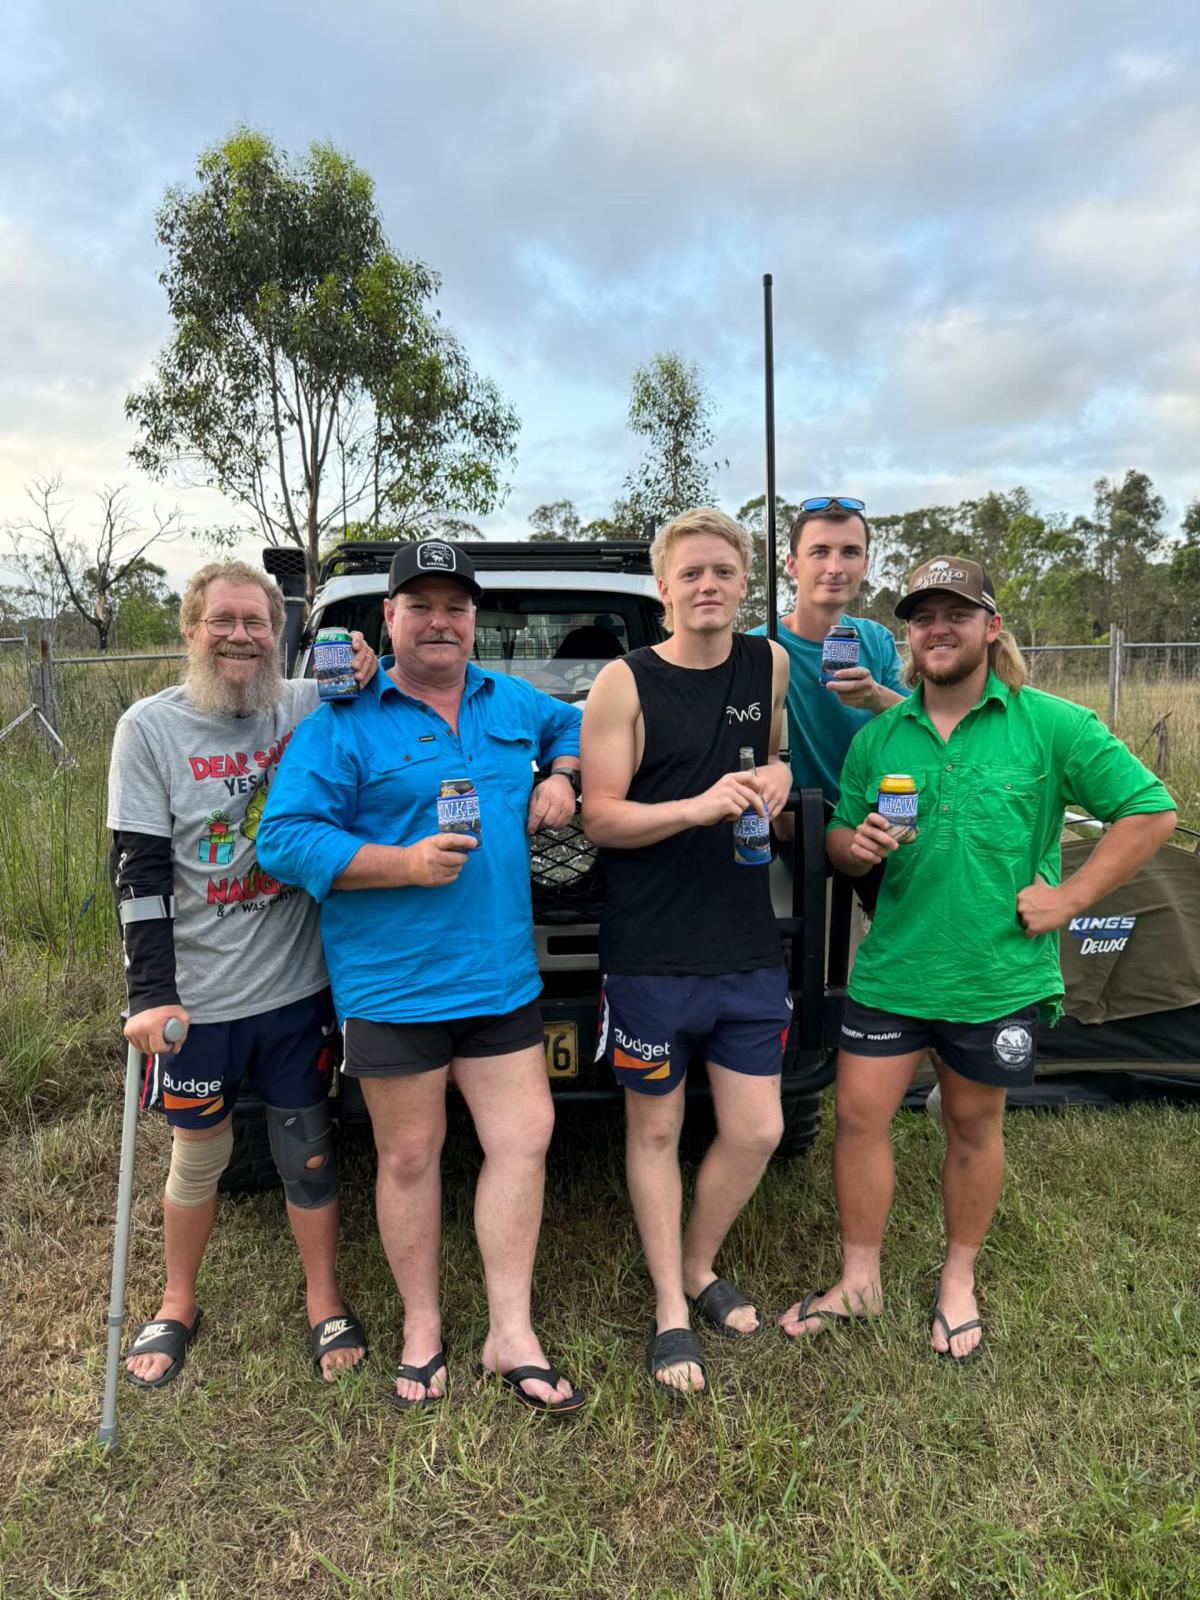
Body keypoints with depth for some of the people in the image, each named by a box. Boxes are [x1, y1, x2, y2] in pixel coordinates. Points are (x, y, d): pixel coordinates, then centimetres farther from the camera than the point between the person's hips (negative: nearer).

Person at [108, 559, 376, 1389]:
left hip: (298, 984, 1)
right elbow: (139, 869, -7)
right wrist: (151, 995, -12)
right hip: (199, 996, 0)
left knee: (308, 1150, 14)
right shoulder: (151, 727, -5)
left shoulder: (311, 706, -4)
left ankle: (325, 1303, 35)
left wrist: (369, 684, -14)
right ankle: (179, 1306, 42)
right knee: (200, 1156, 17)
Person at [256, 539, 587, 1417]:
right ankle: (422, 1329, 31)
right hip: (391, 978, -4)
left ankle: (512, 1334, 22)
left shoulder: (512, 703, 10)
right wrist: (405, 863, -22)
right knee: (410, 1156, 9)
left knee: (524, 1137, 5)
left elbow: (574, 723, 30)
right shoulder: (342, 721, -6)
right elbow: (285, 837, -12)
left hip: (503, 972, 5)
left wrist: (560, 777, 7)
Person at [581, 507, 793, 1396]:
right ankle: (672, 1310, 31)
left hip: (750, 949, 4)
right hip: (651, 955, -4)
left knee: (757, 1130, 10)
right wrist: (698, 805, -27)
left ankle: (700, 1266, 38)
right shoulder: (626, 683, -8)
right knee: (656, 1129, 11)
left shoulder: (770, 664, 5)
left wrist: (778, 774, -3)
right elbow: (599, 818, -12)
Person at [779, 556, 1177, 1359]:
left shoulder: (1050, 724, -6)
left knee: (974, 1127, 15)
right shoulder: (878, 737, 4)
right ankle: (860, 1281, 27)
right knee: (859, 1116, 6)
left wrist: (1071, 896, -11)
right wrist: (856, 845, -14)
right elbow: (841, 838, 10)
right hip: (890, 968, 3)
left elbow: (1151, 812, -5)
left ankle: (959, 1280, 38)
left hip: (999, 976, -2)